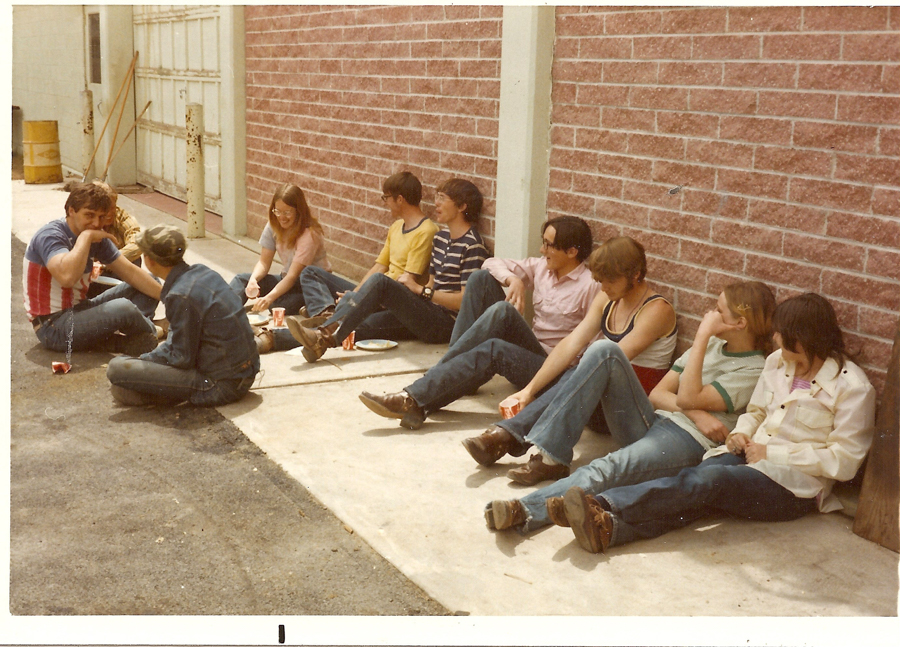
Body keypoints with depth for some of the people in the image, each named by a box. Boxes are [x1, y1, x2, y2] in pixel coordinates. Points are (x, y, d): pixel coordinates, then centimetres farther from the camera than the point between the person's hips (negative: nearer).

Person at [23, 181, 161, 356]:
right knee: (122, 308, -32)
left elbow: (130, 272, 7)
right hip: (53, 326, -10)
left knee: (149, 280, 7)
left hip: (80, 309, 10)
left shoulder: (96, 237, 4)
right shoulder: (50, 236, -19)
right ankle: (155, 332, 1)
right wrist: (85, 237, -28)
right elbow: (67, 277, -39)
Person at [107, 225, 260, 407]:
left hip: (221, 385, -9)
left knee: (116, 367, -15)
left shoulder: (181, 296, -21)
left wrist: (143, 359, 1)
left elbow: (182, 358, -14)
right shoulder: (203, 272, 5)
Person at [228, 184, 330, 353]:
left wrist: (269, 298, -41)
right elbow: (264, 262, -1)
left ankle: (269, 337, -58)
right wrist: (253, 279, -24)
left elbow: (293, 276, -28)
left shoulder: (309, 234, -22)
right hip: (287, 281, 7)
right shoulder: (274, 226, -1)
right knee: (241, 279, -10)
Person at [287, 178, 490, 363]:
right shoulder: (441, 237, 18)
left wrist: (420, 289, -13)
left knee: (379, 281, -24)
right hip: (429, 314, 9)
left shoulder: (472, 246, -9)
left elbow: (465, 300, -16)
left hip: (446, 324, -9)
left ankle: (324, 338, -29)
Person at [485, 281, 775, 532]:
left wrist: (702, 337, -10)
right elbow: (657, 394, 14)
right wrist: (695, 412, -6)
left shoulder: (754, 371, -1)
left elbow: (687, 398, -15)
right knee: (605, 350, -15)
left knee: (611, 467, -39)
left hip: (687, 441, -7)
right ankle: (547, 454, -22)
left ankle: (526, 511, -59)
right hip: (651, 422, 7)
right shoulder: (711, 345, 22)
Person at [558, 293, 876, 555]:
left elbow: (843, 461, -11)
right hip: (751, 458, 6)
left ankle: (603, 506, -45)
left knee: (709, 479, -33)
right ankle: (610, 528, -53)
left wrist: (773, 454, -14)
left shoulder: (851, 386, -7)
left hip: (795, 487, -5)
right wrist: (741, 433, 1)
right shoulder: (777, 362, 13)